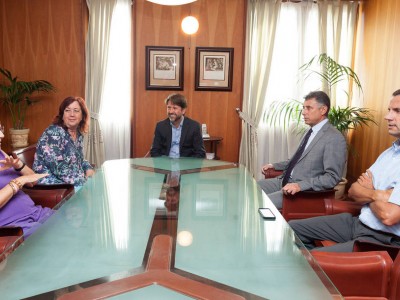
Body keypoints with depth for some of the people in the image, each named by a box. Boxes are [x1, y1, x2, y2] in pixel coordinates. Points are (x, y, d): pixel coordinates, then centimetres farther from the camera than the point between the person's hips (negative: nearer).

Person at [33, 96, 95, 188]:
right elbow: (58, 167, -23)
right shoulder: (53, 132, -15)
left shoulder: (78, 134, 7)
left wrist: (88, 169, -1)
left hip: (76, 183, 7)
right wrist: (84, 181, -23)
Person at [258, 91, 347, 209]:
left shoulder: (334, 138, -15)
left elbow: (332, 178, -21)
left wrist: (300, 185, -29)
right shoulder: (312, 131, 13)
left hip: (305, 190, -9)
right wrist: (274, 165, 16)